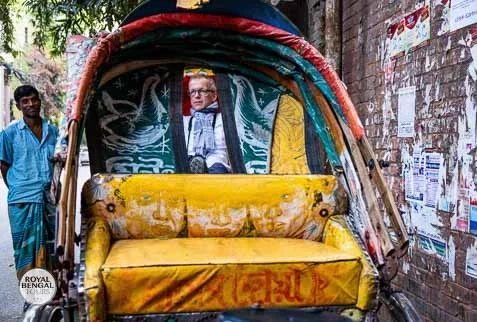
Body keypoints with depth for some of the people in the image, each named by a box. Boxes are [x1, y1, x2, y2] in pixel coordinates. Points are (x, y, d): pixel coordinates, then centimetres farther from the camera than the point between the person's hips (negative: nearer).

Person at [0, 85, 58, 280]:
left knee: (51, 247, 7)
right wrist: (17, 190, 5)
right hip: (23, 201, -3)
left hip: (50, 199, 3)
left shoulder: (53, 131, 10)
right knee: (26, 248, 1)